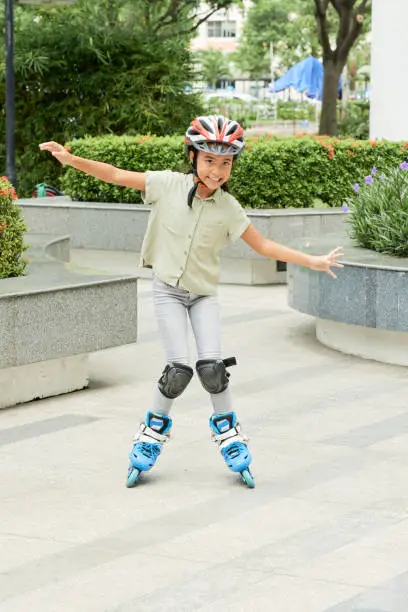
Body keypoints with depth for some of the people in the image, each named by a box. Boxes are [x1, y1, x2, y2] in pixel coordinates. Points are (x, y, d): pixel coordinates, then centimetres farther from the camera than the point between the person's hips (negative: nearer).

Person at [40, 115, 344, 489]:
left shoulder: (228, 208, -6)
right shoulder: (168, 185, -10)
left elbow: (263, 245, 1)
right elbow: (117, 176, -7)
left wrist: (311, 261, -3)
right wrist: (71, 159, -14)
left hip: (204, 293, 1)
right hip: (168, 290, -1)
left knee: (212, 367, -12)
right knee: (179, 368, -13)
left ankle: (228, 430, 12)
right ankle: (154, 430, 10)